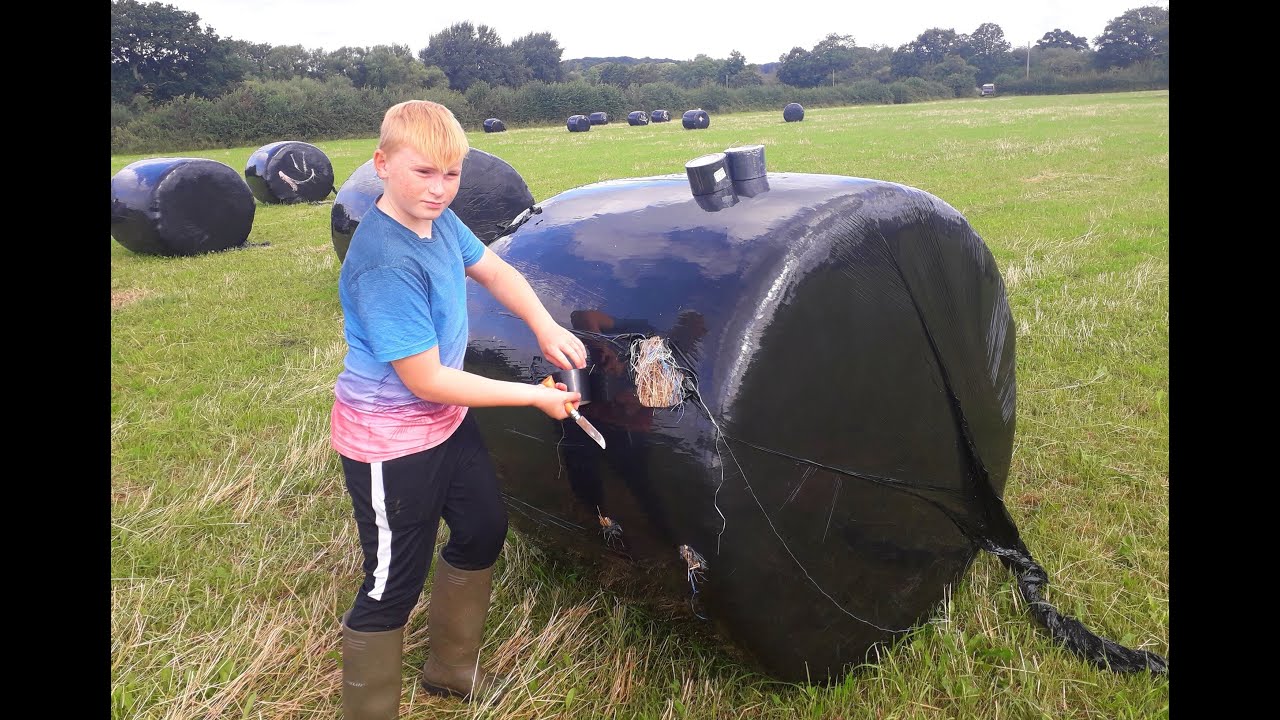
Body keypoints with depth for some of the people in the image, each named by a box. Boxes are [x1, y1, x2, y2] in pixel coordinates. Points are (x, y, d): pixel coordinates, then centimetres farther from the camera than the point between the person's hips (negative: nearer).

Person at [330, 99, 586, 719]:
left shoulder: (438, 221, -5)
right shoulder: (387, 263, -30)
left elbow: (494, 271, 12)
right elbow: (427, 381, -27)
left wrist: (546, 328, -4)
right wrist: (535, 396, -19)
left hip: (447, 421, 9)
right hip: (391, 442, -9)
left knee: (483, 532, 21)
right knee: (393, 585, 4)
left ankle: (451, 669, 43)